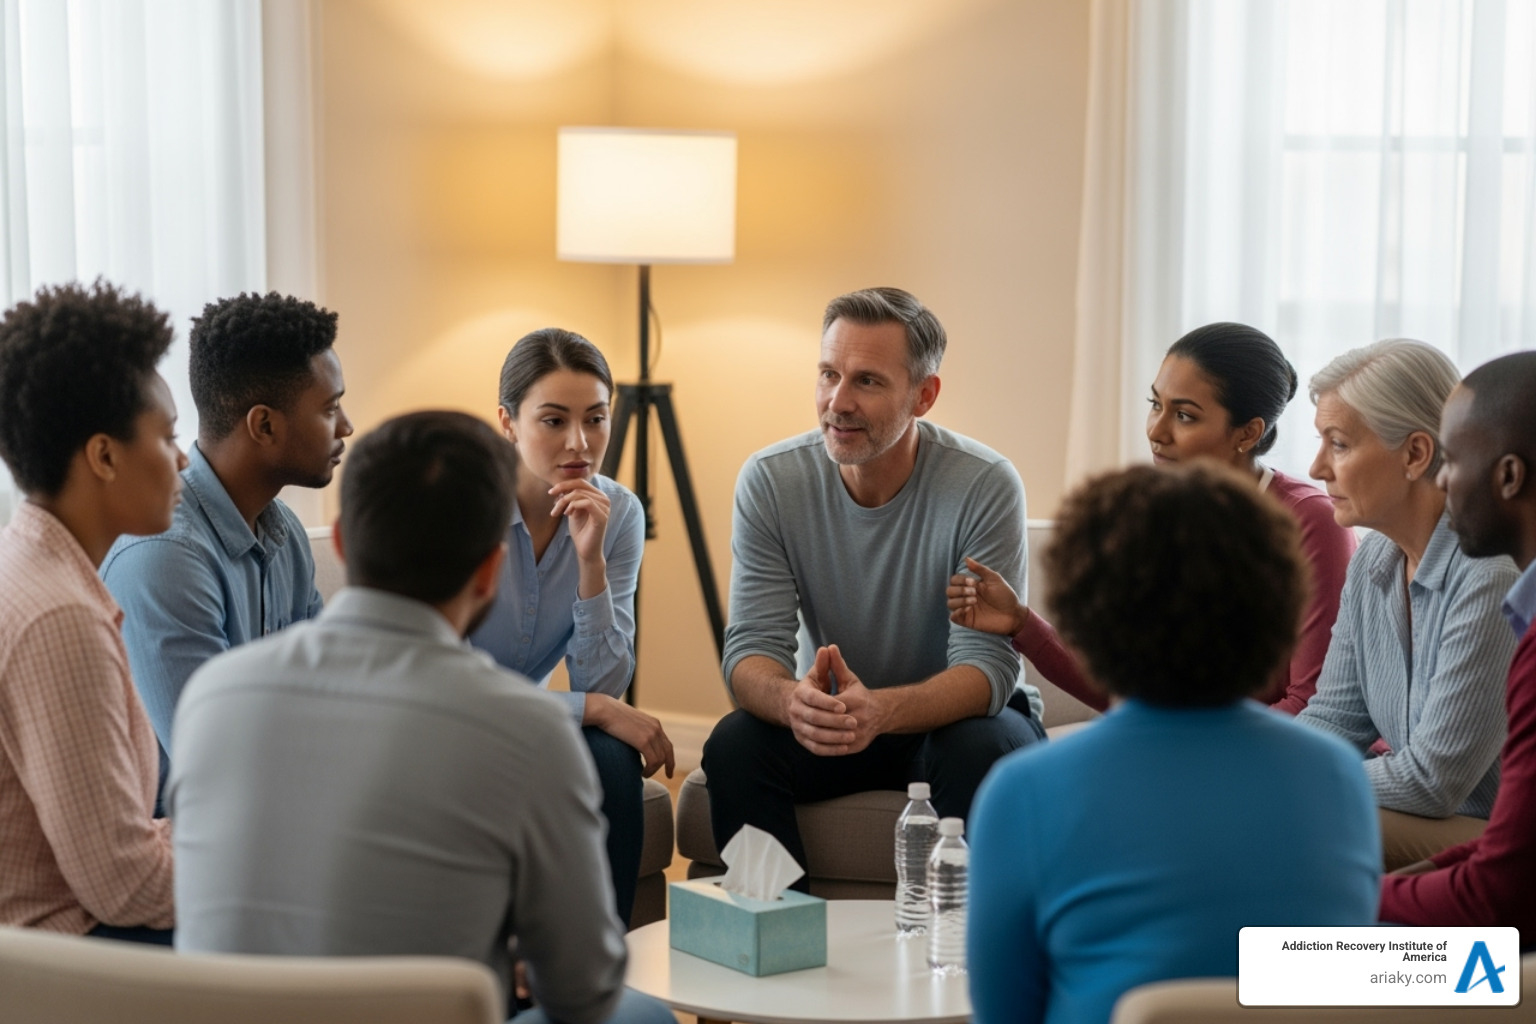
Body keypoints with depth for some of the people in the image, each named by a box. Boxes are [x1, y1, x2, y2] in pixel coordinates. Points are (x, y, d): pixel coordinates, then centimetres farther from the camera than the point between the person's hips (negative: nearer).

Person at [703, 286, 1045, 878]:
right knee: (733, 745, -25)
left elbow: (987, 664, -24)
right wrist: (792, 700, -41)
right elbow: (751, 650, -16)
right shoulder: (770, 481, -12)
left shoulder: (985, 486, -20)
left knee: (981, 751, -34)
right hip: (833, 718, 2)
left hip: (957, 714, -2)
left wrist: (881, 710, -45)